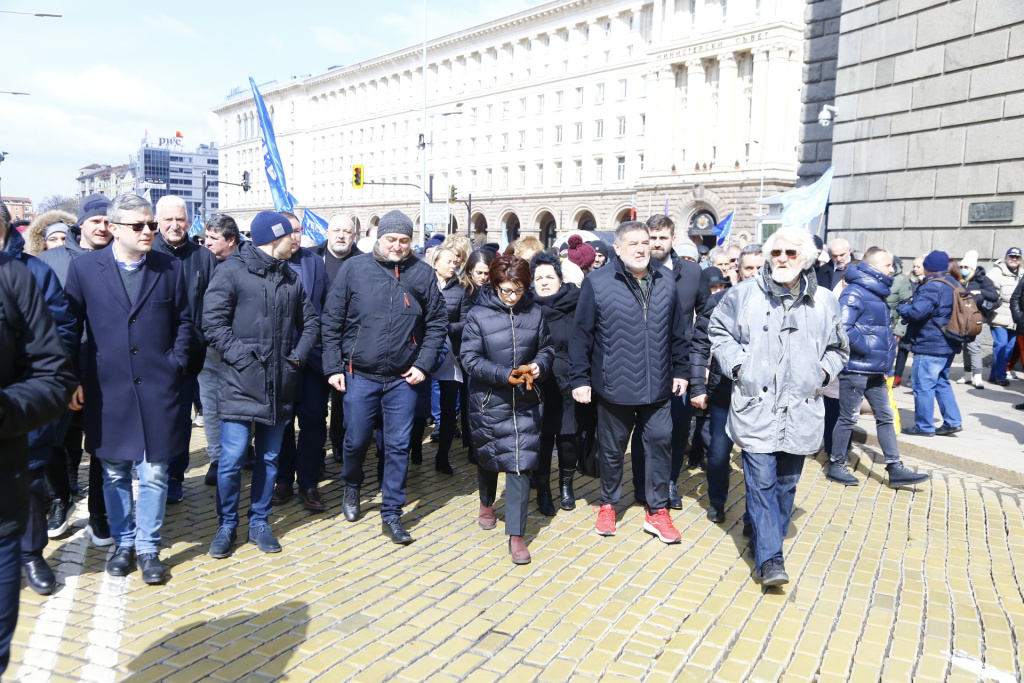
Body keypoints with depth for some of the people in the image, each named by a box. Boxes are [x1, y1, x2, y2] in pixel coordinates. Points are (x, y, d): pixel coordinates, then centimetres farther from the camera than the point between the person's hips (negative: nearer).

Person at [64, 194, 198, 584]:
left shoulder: (170, 268, 2)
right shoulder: (84, 267, 0)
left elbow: (184, 322, 9)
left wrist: (176, 363, -1)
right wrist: (73, 379, -2)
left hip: (158, 390, 0)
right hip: (106, 391, 0)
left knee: (154, 474, 5)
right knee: (114, 475, 13)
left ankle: (148, 547, 20)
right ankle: (123, 542, 31)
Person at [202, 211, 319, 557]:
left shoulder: (290, 277, 13)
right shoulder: (232, 271, -4)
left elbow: (309, 321, 18)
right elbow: (213, 323, -10)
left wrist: (299, 354, 3)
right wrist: (241, 355, -15)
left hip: (279, 384, 5)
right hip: (240, 383, -5)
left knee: (269, 457, 11)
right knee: (232, 457, -4)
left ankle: (259, 523, 25)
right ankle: (226, 526, 15)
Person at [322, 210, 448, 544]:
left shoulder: (423, 274, 0)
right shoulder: (354, 269, -2)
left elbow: (437, 323, 4)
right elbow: (332, 321, 0)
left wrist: (423, 364, -4)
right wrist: (333, 366, -3)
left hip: (403, 378, 0)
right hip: (359, 375, 0)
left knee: (398, 446, 4)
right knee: (356, 441, 12)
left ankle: (391, 515, 17)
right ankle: (352, 487, 43)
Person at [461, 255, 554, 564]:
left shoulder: (534, 313, 0)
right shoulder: (478, 315, -8)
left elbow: (547, 349, 9)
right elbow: (470, 359, -11)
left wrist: (538, 366, -13)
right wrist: (505, 375, -22)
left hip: (526, 402, 1)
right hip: (488, 400, -1)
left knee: (521, 462, -5)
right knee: (487, 455, 18)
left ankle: (516, 534, 1)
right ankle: (487, 503, 48)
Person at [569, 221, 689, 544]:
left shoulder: (667, 281, 5)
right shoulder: (597, 283, -7)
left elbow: (677, 332, 12)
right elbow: (581, 334, -5)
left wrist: (680, 370, 12)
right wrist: (579, 378, -6)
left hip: (658, 386, 3)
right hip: (614, 386, -3)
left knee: (660, 443, 6)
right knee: (612, 448, 11)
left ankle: (657, 511, 22)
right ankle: (608, 504, 32)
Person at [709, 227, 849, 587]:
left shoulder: (824, 301, 7)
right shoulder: (744, 293, -1)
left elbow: (838, 348, 20)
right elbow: (719, 330, 9)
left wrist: (823, 371, 2)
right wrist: (736, 364, -3)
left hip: (800, 411, 3)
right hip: (755, 408, -3)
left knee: (786, 483, 12)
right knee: (761, 482, -6)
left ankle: (768, 542, 31)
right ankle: (769, 558, -2)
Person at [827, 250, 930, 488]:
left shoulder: (877, 292, 14)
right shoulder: (854, 293, -16)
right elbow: (843, 330, -27)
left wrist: (886, 356, 14)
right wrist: (867, 349, -19)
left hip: (875, 370, 10)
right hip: (856, 368, -10)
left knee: (885, 417, 11)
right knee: (848, 418, 1)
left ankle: (895, 469, 18)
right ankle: (836, 465, 15)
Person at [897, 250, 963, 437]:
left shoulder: (932, 287, -19)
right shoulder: (952, 284, 13)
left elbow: (916, 312, -27)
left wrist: (902, 307, -7)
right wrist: (913, 302, 15)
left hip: (930, 346, -10)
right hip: (948, 345, 10)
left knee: (923, 386, -2)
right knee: (942, 383, 19)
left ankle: (924, 426, 4)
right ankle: (952, 421, 19)